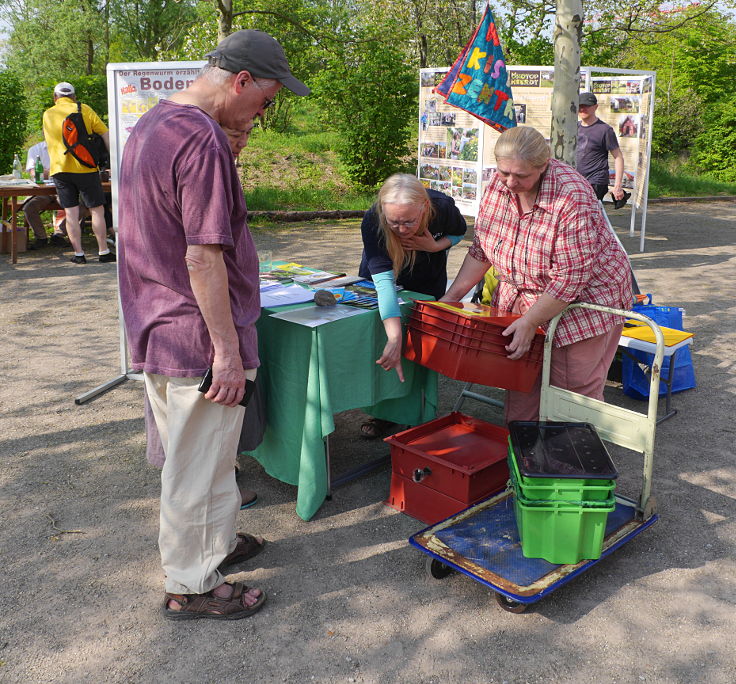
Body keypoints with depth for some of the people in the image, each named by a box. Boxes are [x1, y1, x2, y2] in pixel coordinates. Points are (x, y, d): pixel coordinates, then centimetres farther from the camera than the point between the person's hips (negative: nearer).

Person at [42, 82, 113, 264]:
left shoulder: (48, 115, 12)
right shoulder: (84, 110, 1)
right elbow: (105, 135, -3)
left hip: (60, 169, 3)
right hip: (85, 167, -3)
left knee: (71, 213, 3)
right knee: (97, 210, 4)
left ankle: (78, 254, 4)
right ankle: (104, 252, 4)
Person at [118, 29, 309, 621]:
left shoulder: (151, 124, 11)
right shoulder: (202, 141, -21)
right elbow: (204, 256, -25)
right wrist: (228, 349, -21)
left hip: (156, 330, 10)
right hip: (198, 340, -10)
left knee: (190, 455, 23)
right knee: (200, 466, 6)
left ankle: (215, 542, 42)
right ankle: (193, 585, 22)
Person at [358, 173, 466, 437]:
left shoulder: (443, 207, -35)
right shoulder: (372, 222, -41)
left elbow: (459, 232, -9)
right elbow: (384, 280, -50)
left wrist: (436, 246, -31)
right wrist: (394, 338, -59)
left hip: (428, 280, 1)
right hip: (378, 274, 0)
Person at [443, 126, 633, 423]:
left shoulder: (572, 199, -29)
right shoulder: (498, 184, -9)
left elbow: (570, 277, -27)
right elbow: (481, 248, 1)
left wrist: (529, 322, -25)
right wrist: (452, 296, -2)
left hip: (583, 297, -6)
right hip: (522, 294, 6)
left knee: (573, 388, -1)